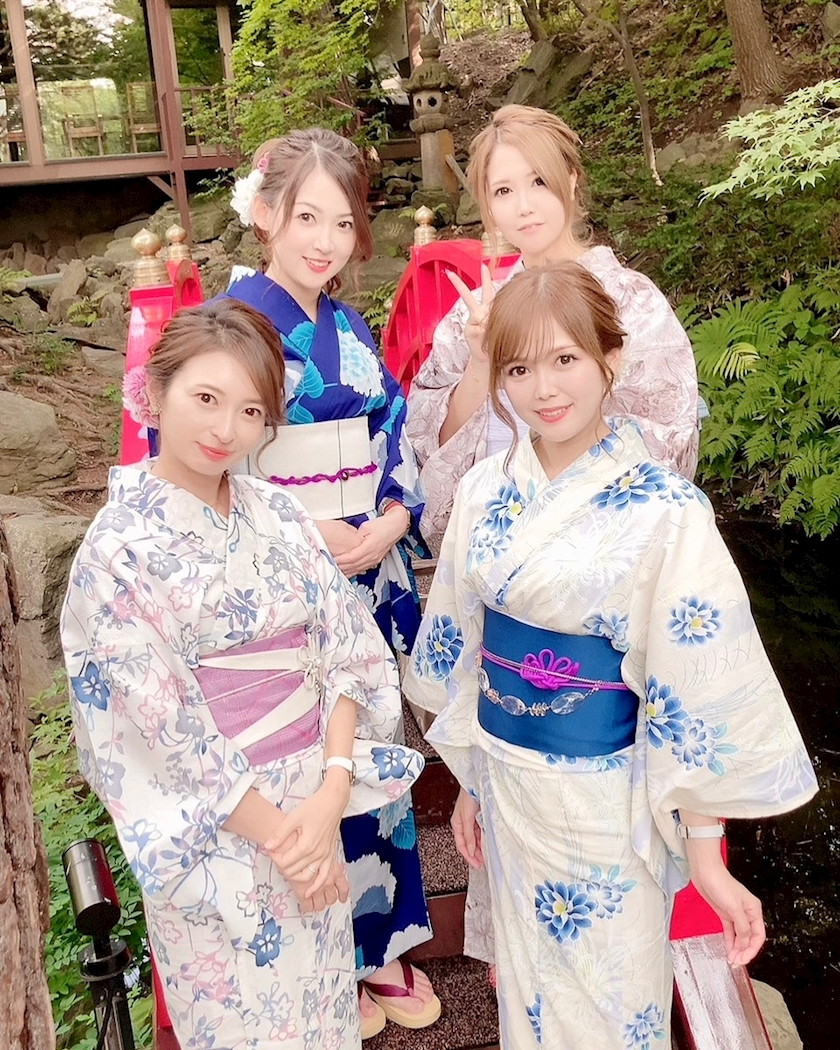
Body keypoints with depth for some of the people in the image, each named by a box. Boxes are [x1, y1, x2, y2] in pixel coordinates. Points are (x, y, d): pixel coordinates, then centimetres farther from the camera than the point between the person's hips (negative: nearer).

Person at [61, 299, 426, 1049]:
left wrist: (330, 796, -13)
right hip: (215, 833, -4)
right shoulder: (120, 550, -16)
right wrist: (275, 834, -12)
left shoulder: (279, 515, -2)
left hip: (315, 803, 4)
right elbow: (168, 727, -16)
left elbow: (346, 652, -3)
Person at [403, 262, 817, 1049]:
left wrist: (703, 853, -10)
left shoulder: (666, 512, -18)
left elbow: (696, 693, -14)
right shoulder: (483, 491, -4)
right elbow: (460, 647, 6)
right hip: (506, 784, 4)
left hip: (606, 796, -4)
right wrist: (467, 782, 12)